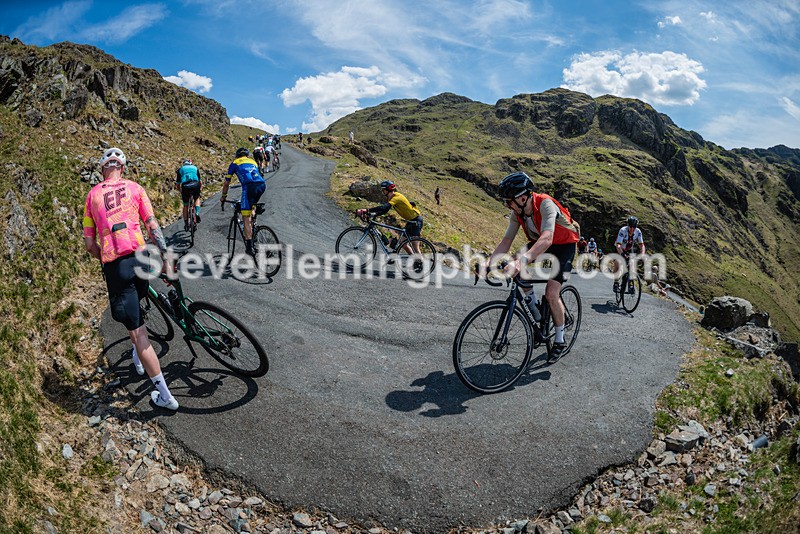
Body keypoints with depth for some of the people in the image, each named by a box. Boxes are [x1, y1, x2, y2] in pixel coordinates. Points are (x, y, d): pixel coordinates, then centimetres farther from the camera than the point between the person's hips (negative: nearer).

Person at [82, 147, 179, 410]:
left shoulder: (92, 195, 10)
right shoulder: (135, 188, 9)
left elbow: (89, 243, 9)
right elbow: (152, 225, -1)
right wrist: (166, 258, 1)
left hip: (114, 266, -1)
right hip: (139, 258, 2)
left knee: (137, 332, 0)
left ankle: (165, 395, 2)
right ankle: (138, 356, 49)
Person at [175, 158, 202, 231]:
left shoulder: (180, 169, 28)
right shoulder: (195, 168, 30)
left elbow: (177, 185, 27)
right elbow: (200, 182, 32)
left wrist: (181, 192, 45)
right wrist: (198, 189, 49)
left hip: (185, 186, 0)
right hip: (195, 184, 0)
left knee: (185, 206, 17)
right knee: (197, 199, 30)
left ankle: (186, 224, 19)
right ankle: (197, 213, 7)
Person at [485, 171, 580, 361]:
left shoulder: (546, 205, -36)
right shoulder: (517, 212, -16)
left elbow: (547, 239, -49)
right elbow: (506, 240, -15)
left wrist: (522, 260, -64)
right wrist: (489, 262, -31)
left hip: (564, 245, -6)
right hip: (539, 242, 6)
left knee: (551, 293, -18)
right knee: (518, 264, -20)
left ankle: (560, 340, 6)